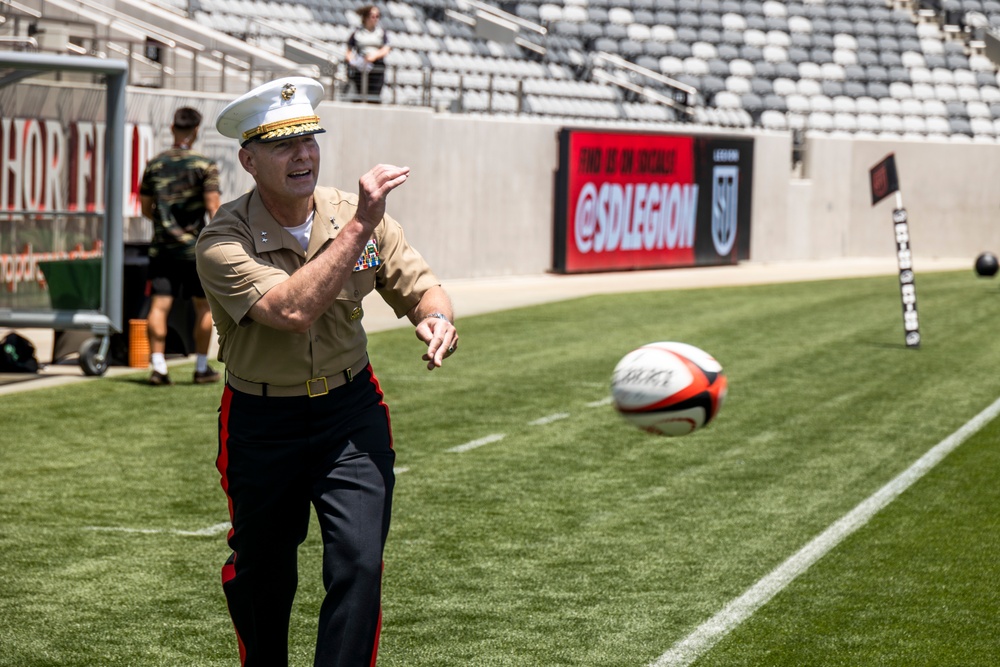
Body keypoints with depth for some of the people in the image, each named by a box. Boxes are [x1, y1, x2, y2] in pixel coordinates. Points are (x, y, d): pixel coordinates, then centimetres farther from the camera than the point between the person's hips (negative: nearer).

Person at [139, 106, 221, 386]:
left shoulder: (154, 164, 5)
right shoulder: (205, 166, -5)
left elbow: (145, 208, 12)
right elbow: (213, 208, -13)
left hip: (161, 248, 2)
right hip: (195, 248, -2)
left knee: (159, 306, -2)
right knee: (204, 306, 12)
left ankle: (158, 366, -12)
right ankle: (202, 368, 17)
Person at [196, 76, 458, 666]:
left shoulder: (357, 212, -5)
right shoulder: (224, 242, -18)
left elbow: (421, 286, 1)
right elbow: (291, 310, -34)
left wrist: (437, 317, -24)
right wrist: (359, 226, -35)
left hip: (351, 416, 2)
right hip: (262, 424, -1)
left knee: (359, 564, -13)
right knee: (261, 572, 16)